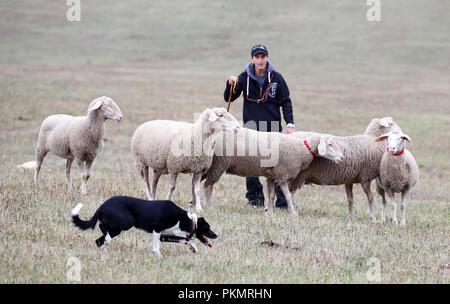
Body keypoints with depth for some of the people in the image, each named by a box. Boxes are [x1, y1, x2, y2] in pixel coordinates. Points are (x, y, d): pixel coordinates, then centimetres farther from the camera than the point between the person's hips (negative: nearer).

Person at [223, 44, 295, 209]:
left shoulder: (276, 78, 2)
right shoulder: (245, 77, 3)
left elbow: (286, 101, 6)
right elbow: (228, 98, 7)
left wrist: (290, 123, -5)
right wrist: (230, 84, -13)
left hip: (273, 127, -1)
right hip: (251, 127, 1)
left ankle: (282, 201, -4)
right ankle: (254, 197, 9)